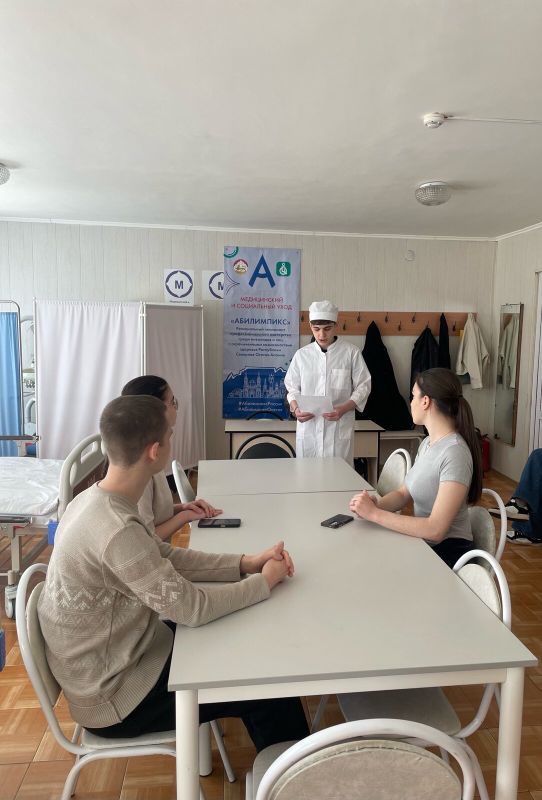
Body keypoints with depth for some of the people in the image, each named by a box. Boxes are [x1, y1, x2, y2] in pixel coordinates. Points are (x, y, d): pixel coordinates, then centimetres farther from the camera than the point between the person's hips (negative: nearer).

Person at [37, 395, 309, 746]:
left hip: (117, 655, 8)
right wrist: (265, 581, -12)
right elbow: (192, 608, -27)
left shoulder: (97, 500, -5)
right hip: (114, 696, -8)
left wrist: (245, 563, -6)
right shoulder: (117, 529, -34)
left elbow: (166, 557, 3)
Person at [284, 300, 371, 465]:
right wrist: (296, 409, -7)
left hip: (339, 428, -2)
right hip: (308, 428, 2)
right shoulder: (302, 354, 7)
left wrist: (343, 409, -12)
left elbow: (363, 386, 2)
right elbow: (293, 388, 13)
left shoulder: (351, 352, 0)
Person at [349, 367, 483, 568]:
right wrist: (376, 503, -12)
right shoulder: (428, 442, 6)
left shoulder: (455, 453, -23)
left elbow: (435, 529, -27)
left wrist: (374, 513, -24)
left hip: (447, 553, -7)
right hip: (424, 544, 7)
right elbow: (404, 494, 9)